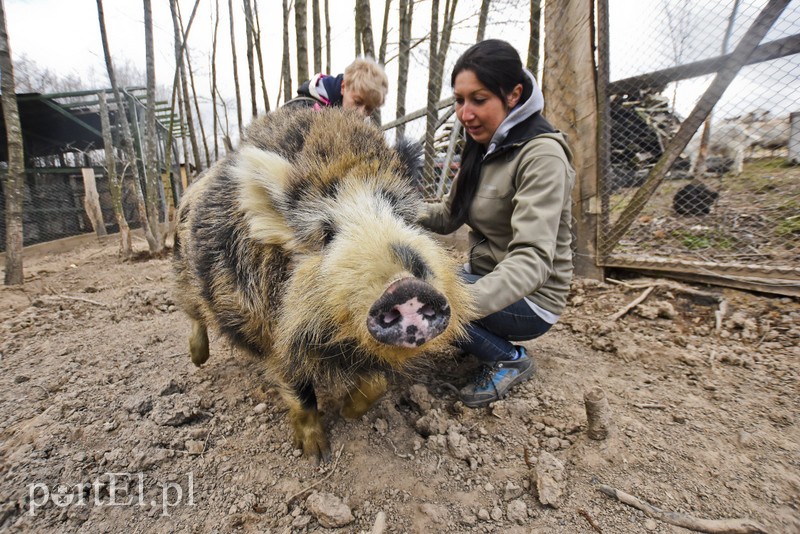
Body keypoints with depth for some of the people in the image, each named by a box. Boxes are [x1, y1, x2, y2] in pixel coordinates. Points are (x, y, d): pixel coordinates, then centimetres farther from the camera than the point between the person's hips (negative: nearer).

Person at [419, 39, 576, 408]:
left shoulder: (542, 154, -21)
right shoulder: (482, 148, 5)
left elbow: (533, 258, -33)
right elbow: (449, 216, 5)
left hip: (529, 298, -8)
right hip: (486, 277, 8)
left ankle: (509, 359, -3)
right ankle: (488, 341, 11)